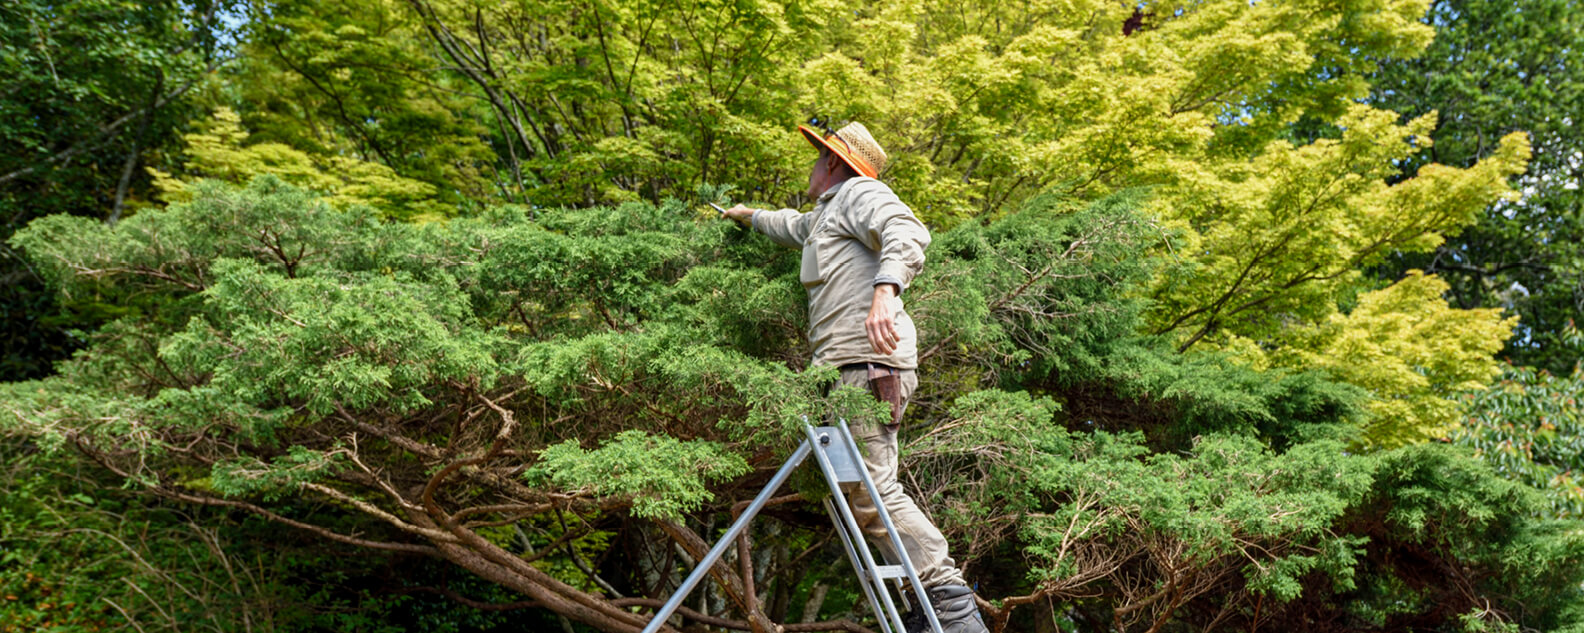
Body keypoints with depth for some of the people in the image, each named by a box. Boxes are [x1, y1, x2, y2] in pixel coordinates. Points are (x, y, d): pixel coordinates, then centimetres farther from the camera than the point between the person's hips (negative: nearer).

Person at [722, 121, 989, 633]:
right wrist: (749, 216, 71)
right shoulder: (825, 215, 32)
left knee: (870, 488, -17)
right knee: (864, 489, 3)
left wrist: (885, 289, -35)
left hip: (868, 362, -10)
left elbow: (908, 233, -19)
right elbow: (794, 227, 56)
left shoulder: (859, 192, 2)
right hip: (848, 366, 10)